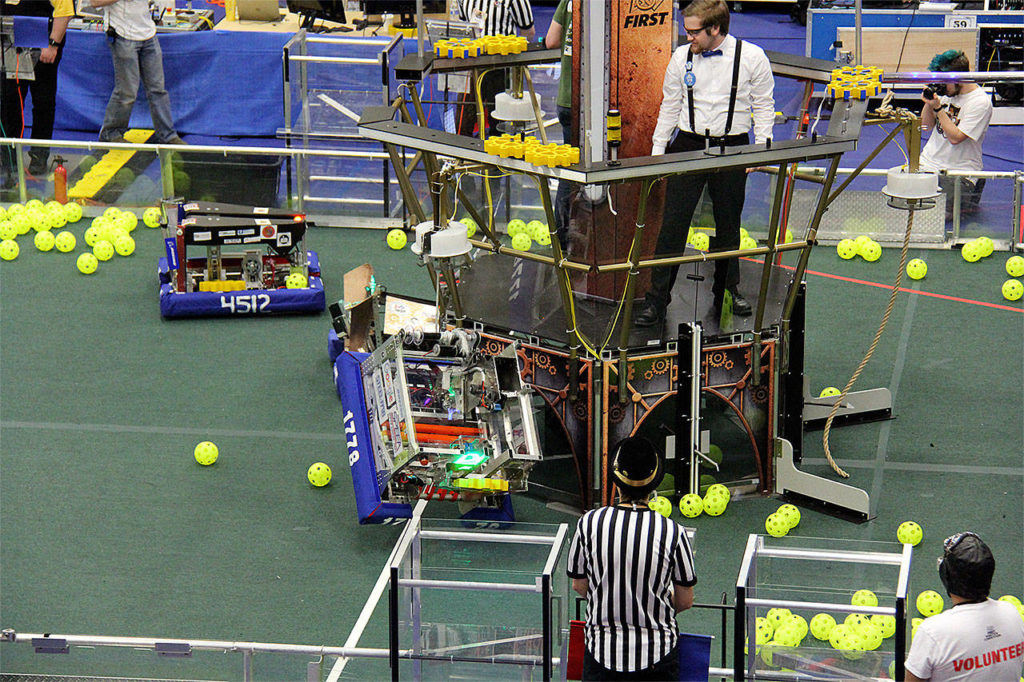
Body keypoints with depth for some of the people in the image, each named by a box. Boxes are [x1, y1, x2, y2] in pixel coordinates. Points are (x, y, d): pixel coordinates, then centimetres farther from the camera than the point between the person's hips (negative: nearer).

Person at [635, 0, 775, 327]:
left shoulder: (751, 57, -5)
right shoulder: (682, 57, 2)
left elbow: (763, 106, 2)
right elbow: (670, 106, 10)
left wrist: (760, 151, -3)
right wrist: (657, 150, 8)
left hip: (732, 147, -1)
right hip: (688, 145, 1)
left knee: (728, 223, 11)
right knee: (673, 223, -4)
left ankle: (728, 289, 30)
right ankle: (657, 298, 0)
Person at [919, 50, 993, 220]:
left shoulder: (981, 102, -16)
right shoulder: (946, 91, 6)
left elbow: (955, 137, -21)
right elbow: (926, 126, 13)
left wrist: (938, 107, -21)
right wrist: (928, 103, -5)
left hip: (960, 171, -6)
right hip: (928, 164, 6)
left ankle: (970, 195, 13)